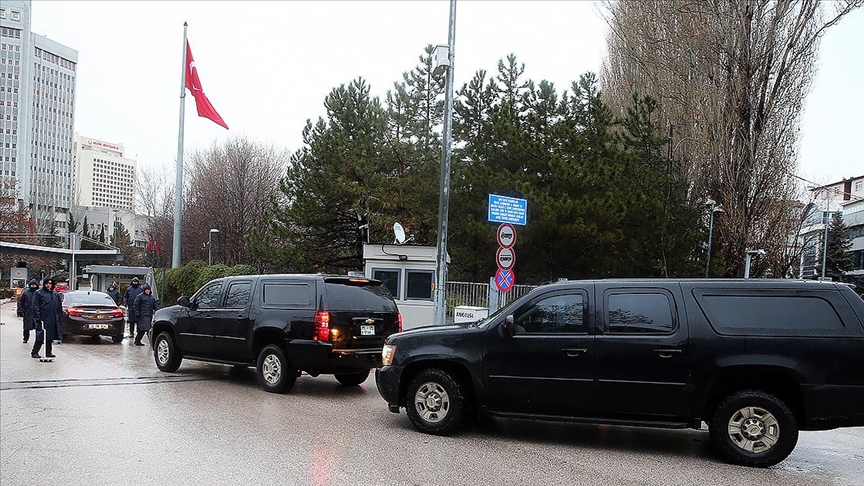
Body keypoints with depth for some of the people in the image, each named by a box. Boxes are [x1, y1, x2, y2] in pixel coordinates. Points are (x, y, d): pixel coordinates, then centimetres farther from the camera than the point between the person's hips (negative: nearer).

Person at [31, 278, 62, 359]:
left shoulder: (55, 294, 16)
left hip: (53, 320, 6)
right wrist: (37, 318, -14)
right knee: (40, 337, -7)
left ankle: (48, 352, 17)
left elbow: (59, 307, 22)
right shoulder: (38, 293, -2)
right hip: (43, 319, -6)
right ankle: (34, 352, 2)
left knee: (50, 337, 10)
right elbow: (35, 307, -7)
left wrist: (58, 317, 16)